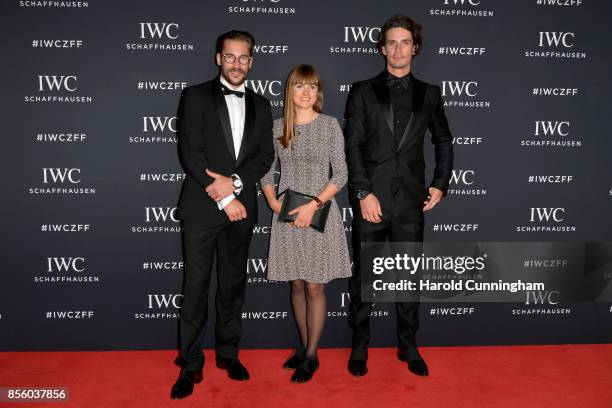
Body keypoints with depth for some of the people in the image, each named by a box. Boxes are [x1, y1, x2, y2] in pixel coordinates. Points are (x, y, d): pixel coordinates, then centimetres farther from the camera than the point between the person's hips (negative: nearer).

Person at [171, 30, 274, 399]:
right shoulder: (196, 96, 1)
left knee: (234, 284, 13)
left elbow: (265, 155, 5)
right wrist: (224, 198, -12)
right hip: (202, 207, -3)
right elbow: (190, 152, -8)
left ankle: (228, 352, 28)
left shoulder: (261, 106, 13)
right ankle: (191, 365, 14)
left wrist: (235, 182, -13)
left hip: (242, 208, 4)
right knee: (196, 287, 0)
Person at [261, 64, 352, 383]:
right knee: (297, 285, 12)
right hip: (287, 215, 3)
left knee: (314, 287, 3)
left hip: (319, 213, -3)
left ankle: (311, 356, 17)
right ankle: (304, 346, 29)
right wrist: (273, 202, -6)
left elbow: (340, 174, -5)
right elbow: (266, 171, 11)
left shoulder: (330, 124, -2)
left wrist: (313, 205, -15)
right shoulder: (277, 127, 6)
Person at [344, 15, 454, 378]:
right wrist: (364, 193, -11)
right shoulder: (363, 91, 5)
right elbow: (352, 145, -2)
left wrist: (441, 184, 7)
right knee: (363, 275, 5)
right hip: (371, 198, -1)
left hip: (411, 200, 2)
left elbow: (444, 142, 19)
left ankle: (408, 345, 24)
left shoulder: (429, 94, 11)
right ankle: (360, 344, 21)